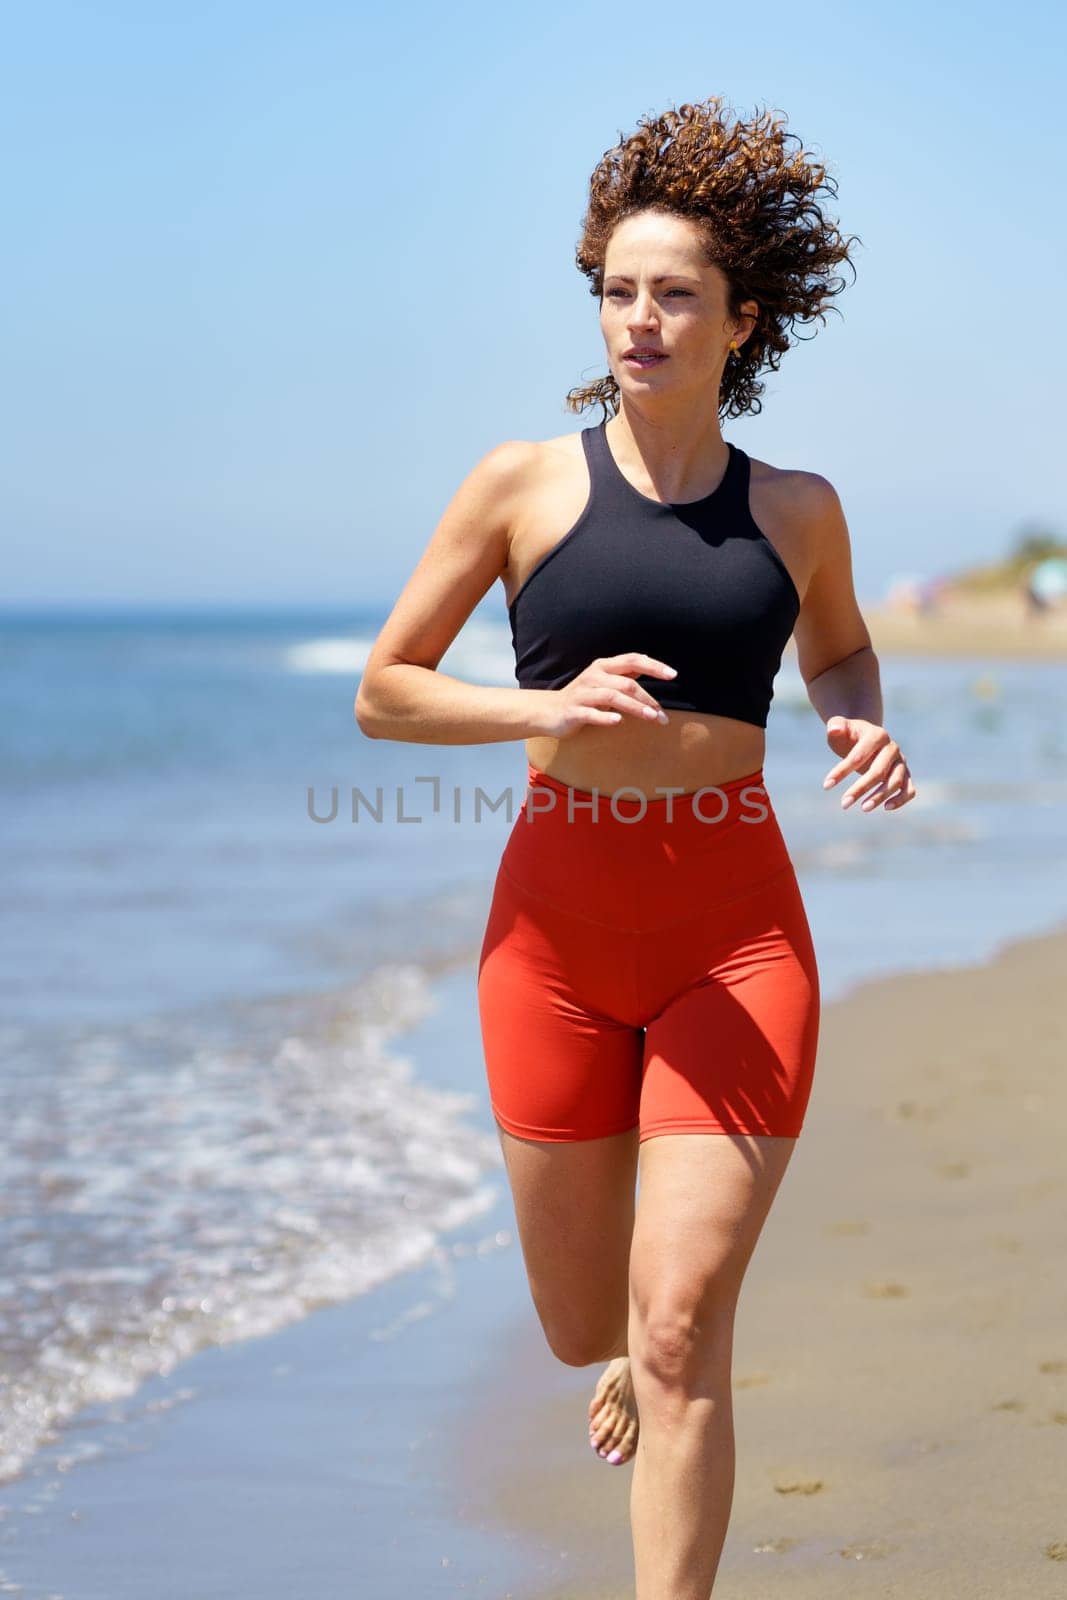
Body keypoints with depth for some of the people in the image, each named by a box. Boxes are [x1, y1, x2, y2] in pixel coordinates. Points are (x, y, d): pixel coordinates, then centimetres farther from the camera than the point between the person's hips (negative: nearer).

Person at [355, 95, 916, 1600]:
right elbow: (384, 693, 4)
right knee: (584, 1331, 14)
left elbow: (839, 645, 26)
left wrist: (865, 732, 2)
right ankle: (633, 1355, 53)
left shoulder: (797, 509, 5)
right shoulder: (523, 485, 1)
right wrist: (545, 709, -14)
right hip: (559, 915, 1)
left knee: (682, 1332, -11)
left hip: (739, 923, 0)